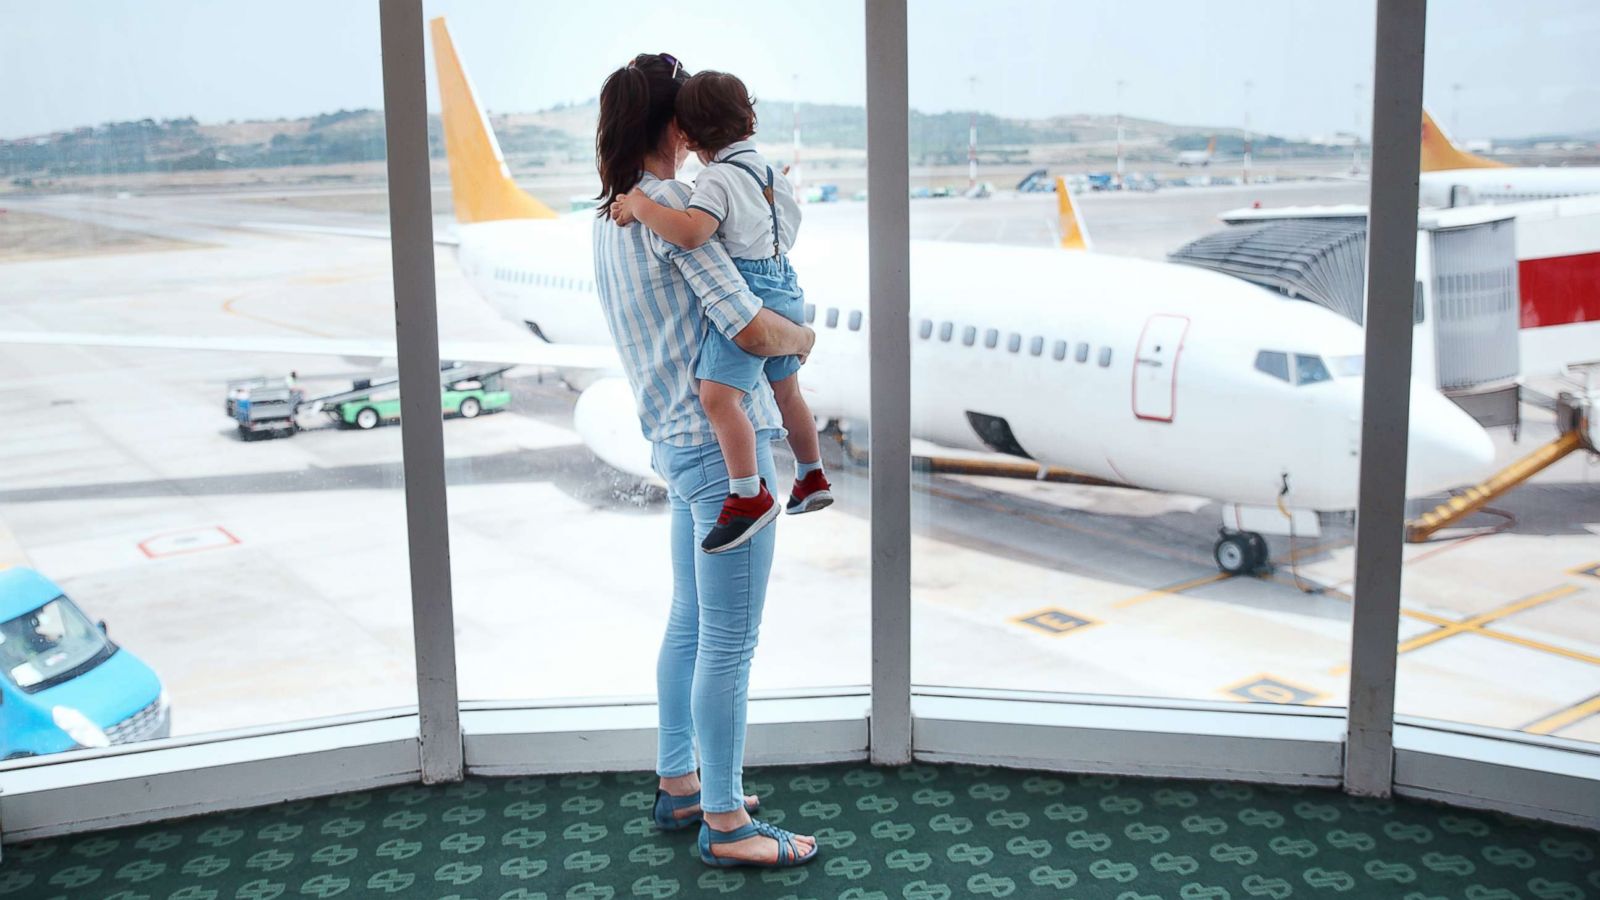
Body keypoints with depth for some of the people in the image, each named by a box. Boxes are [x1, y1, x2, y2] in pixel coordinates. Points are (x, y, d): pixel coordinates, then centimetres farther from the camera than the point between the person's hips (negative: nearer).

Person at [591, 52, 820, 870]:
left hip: (678, 441, 10)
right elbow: (752, 330, -19)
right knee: (730, 642, -2)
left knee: (690, 625, 18)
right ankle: (725, 824, 8)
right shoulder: (672, 207, -17)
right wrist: (802, 337, 2)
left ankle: (679, 786, 30)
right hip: (723, 442, -10)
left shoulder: (609, 219, 12)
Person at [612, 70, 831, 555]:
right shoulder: (766, 168, 13)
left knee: (718, 394, -19)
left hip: (746, 296, -10)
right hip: (786, 288, 10)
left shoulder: (718, 179, -15)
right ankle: (812, 478, 38)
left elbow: (691, 231, -33)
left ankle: (749, 496, -24)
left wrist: (641, 206, -20)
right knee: (786, 390, 24)